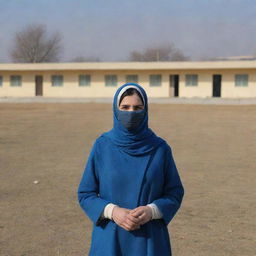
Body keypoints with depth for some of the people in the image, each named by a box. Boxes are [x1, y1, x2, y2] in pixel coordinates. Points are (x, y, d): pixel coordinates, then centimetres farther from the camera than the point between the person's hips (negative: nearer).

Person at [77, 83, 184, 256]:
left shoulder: (160, 148, -2)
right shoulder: (102, 146, -2)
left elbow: (174, 193, 3)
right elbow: (85, 194, 1)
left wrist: (151, 211, -16)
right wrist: (112, 212, -16)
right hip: (110, 242, 0)